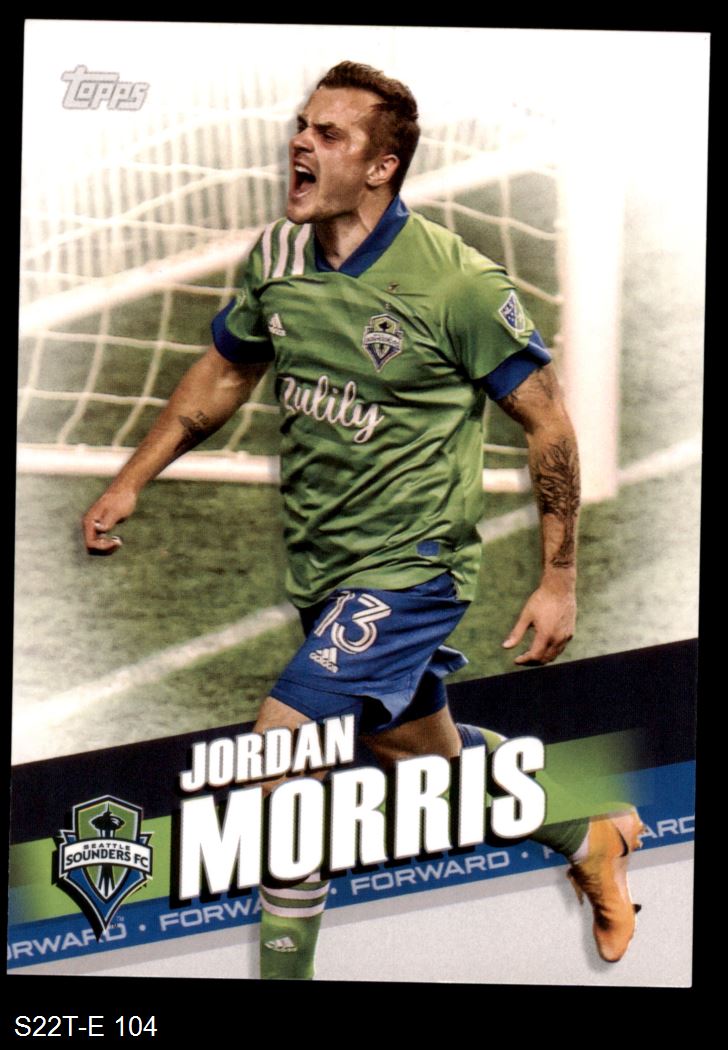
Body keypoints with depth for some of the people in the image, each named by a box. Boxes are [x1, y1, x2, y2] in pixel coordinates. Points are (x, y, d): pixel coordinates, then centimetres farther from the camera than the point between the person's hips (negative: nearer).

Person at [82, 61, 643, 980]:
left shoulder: (455, 282, -19)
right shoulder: (274, 258, -2)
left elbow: (547, 421, -11)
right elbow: (224, 373, 16)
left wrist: (558, 583, -10)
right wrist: (131, 482, 14)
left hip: (408, 566, -7)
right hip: (321, 566, 7)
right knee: (421, 754, 22)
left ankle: (285, 963, 0)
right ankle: (590, 841, 47)